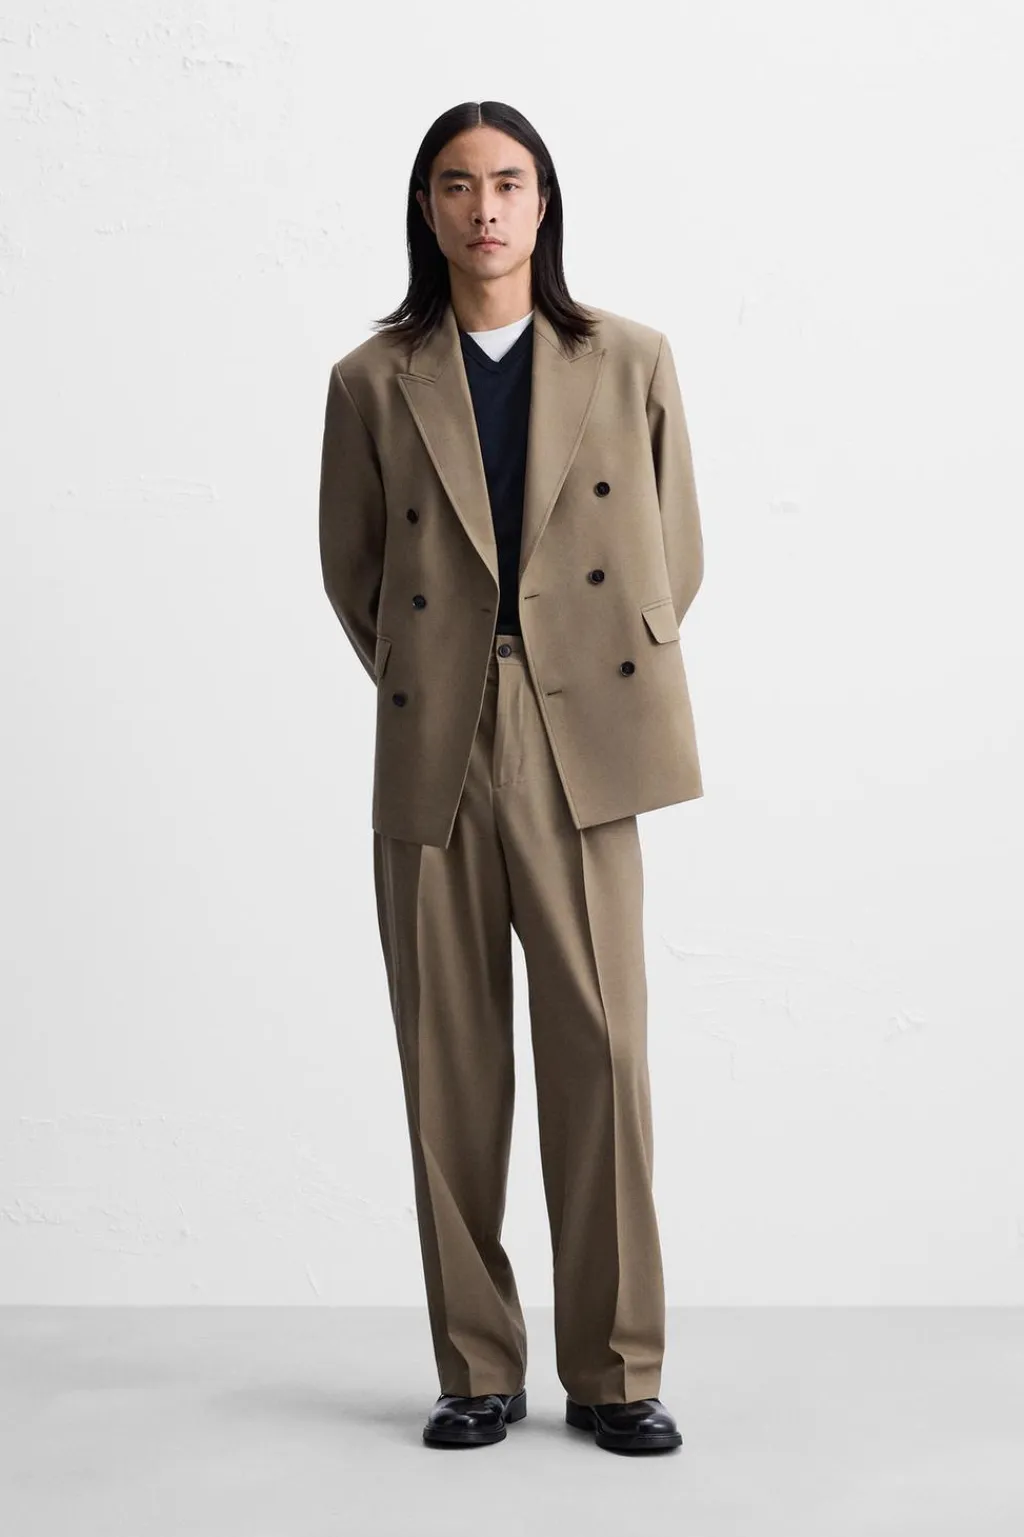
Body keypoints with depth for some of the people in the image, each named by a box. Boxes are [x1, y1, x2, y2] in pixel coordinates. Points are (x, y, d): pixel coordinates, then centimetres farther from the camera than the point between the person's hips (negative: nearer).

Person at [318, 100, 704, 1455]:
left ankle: (615, 1372, 13)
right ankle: (477, 1370, 18)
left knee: (600, 1048, -2)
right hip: (432, 755, 1)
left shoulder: (631, 360, 6)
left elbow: (676, 551, 12)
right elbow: (350, 572, 14)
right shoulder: (373, 382, 6)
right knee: (451, 1065, 5)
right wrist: (423, 687, 10)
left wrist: (609, 681, 10)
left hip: (580, 748, 0)